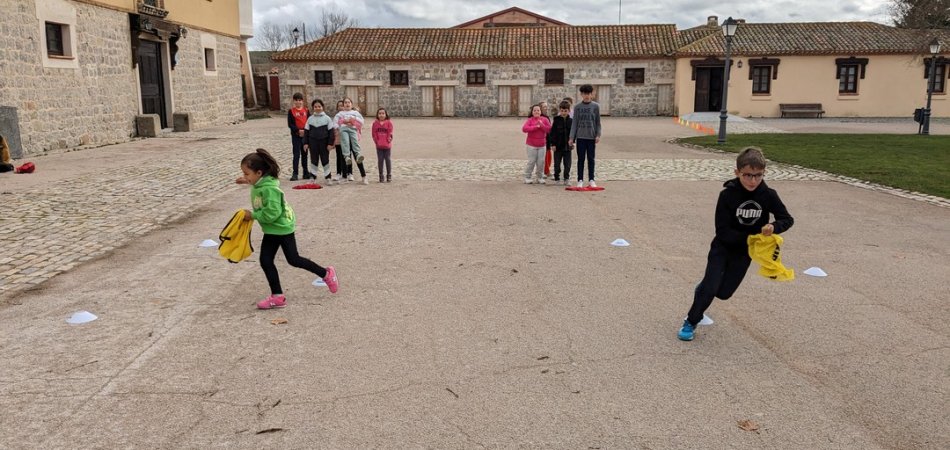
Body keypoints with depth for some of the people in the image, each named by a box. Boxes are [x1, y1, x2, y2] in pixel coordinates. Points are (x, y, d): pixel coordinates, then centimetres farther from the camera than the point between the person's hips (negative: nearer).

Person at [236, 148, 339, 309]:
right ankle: (277, 296, 15)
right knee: (265, 261, 7)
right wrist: (248, 182, 13)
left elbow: (272, 213, -31)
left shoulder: (268, 189, -29)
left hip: (282, 228, -9)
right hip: (271, 230, 9)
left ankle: (326, 274, 22)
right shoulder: (259, 184, -2)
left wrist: (252, 215, -22)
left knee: (293, 259, 4)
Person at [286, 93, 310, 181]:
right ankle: (295, 174, -3)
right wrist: (298, 130, -17)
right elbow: (290, 124, -6)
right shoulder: (291, 111, -2)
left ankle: (306, 172, 19)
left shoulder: (306, 110, 6)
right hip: (296, 135, -3)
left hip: (305, 135, 3)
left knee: (304, 154, 11)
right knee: (296, 154, -5)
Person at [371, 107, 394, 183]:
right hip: (379, 146, 1)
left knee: (388, 160, 3)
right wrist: (377, 142, -7)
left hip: (387, 145, -1)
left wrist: (388, 141, -10)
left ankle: (389, 176, 12)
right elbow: (374, 134, 2)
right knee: (380, 160, 4)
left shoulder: (389, 123, 0)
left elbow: (390, 133, -2)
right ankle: (381, 176, 11)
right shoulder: (375, 123, 4)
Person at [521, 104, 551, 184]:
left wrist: (542, 125, -17)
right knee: (531, 161, -1)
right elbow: (524, 128, -17)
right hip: (531, 145, -3)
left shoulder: (544, 119, 4)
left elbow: (550, 129, -4)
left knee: (541, 162, 3)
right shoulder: (530, 120, -2)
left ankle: (539, 177, 15)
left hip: (542, 145, 3)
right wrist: (535, 127, -19)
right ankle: (527, 177, 9)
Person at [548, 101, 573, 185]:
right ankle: (557, 179, 16)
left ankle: (567, 178, 16)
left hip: (567, 146, 2)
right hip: (558, 146, -2)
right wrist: (553, 144, -10)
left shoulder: (571, 121, 3)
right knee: (557, 164, 6)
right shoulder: (556, 120, -4)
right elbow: (552, 133, -5)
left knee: (567, 164, 6)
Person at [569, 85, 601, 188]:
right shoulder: (577, 107, 3)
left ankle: (591, 180, 13)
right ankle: (580, 180, 8)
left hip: (591, 137, 0)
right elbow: (574, 123, 4)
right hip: (580, 137, 0)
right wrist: (571, 137, -1)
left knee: (591, 159, 6)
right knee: (581, 159, 3)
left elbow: (598, 122, 4)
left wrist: (598, 135, -6)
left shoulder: (595, 106, 2)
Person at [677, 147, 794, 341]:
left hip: (744, 252, 3)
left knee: (724, 292, 7)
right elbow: (723, 232, -21)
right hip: (722, 247, -3)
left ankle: (704, 287, 41)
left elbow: (787, 219, -5)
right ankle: (691, 322, 8)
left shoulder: (768, 196, -15)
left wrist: (774, 227, -27)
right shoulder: (728, 195, -21)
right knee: (710, 288, -13)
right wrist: (749, 238, -28)